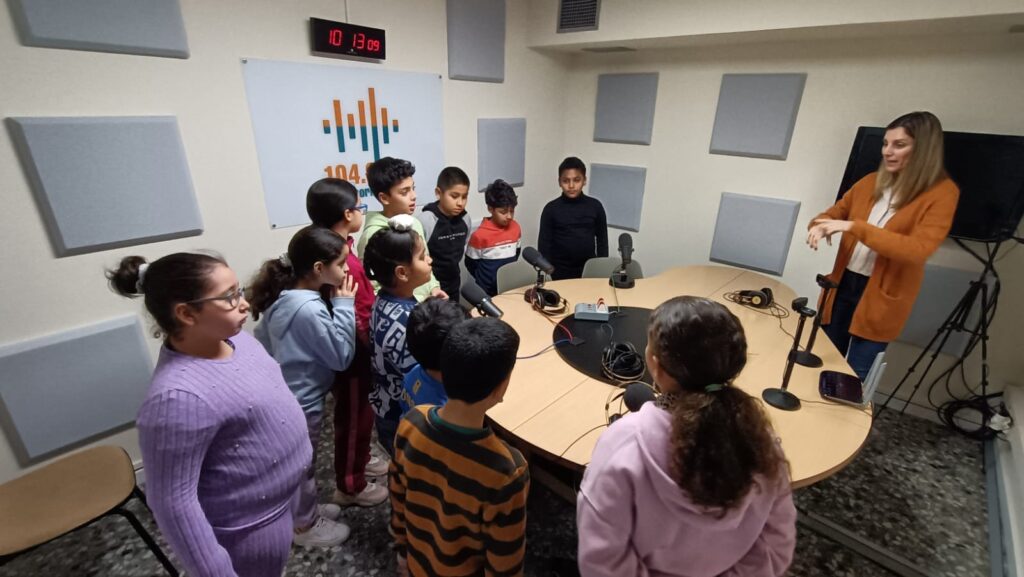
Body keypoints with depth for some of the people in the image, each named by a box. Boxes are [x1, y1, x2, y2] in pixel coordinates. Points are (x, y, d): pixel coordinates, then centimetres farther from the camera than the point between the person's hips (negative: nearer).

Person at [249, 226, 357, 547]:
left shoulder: (282, 298, -3)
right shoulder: (310, 310, -31)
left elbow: (262, 340, 8)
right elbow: (342, 356, -24)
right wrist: (343, 305, -23)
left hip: (284, 394, 8)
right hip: (301, 402, -8)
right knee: (303, 465, 15)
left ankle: (306, 509, 49)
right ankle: (306, 525, 38)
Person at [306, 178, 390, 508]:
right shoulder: (343, 262, -29)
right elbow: (357, 324, -25)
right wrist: (373, 355, -14)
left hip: (349, 352, 9)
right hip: (352, 356, -9)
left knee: (358, 415, 26)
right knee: (355, 419, 11)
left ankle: (358, 461, 48)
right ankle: (350, 486, 32)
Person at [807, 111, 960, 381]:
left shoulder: (942, 193, -9)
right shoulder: (870, 182, 5)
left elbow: (918, 250, -21)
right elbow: (833, 213, 13)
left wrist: (854, 227, -27)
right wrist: (819, 226, -12)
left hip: (882, 297, -4)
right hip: (843, 284, 5)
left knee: (855, 376, 4)